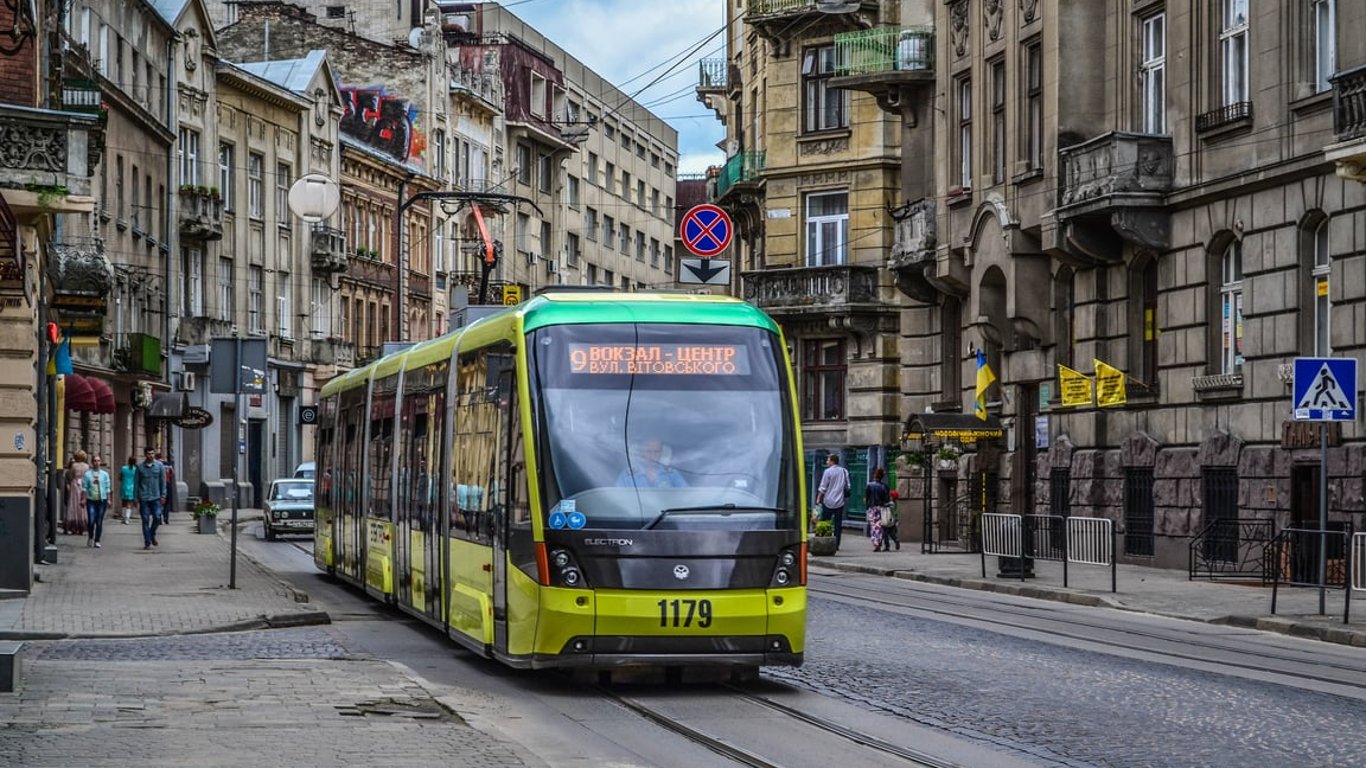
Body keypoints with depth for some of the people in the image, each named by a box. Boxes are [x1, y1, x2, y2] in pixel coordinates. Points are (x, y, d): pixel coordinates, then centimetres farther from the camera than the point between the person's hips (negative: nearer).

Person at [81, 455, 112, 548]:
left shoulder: (104, 474, 8)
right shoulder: (87, 474, 4)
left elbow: (107, 487, 9)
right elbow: (84, 488, 5)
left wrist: (108, 499, 4)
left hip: (102, 500, 1)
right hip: (91, 500, -1)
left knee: (99, 521, 1)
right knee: (91, 521, -10)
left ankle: (97, 541, 10)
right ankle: (90, 537, 15)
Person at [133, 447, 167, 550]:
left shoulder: (159, 466, 3)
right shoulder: (140, 467, 2)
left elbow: (163, 481, 6)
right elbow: (136, 483, 6)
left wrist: (163, 495, 0)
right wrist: (135, 497, 3)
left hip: (156, 497, 0)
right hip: (143, 498, 0)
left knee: (157, 518, -6)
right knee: (145, 520, 0)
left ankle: (152, 534, 22)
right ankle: (147, 542, 6)